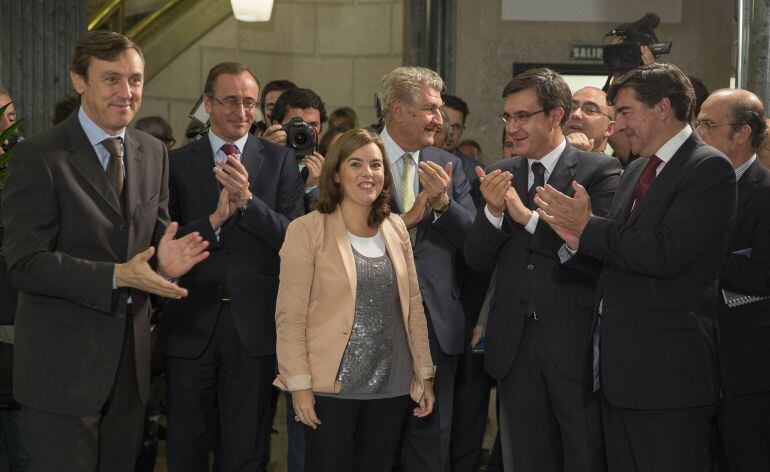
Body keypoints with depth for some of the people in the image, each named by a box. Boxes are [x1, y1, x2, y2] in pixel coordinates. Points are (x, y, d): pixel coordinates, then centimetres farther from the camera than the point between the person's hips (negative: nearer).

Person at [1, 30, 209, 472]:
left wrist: (164, 259, -11)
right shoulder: (39, 157, -12)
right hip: (62, 364, -6)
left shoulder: (154, 153, 8)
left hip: (131, 360, 6)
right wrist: (117, 276, -26)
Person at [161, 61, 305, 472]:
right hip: (192, 324, 0)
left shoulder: (280, 161, 4)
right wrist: (214, 220, -19)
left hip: (254, 325, 0)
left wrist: (247, 200, -20)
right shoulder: (178, 162, 3)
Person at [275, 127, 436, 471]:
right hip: (331, 387, -4)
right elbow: (290, 316, -8)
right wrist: (300, 384, -13)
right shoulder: (307, 230, -6)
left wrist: (424, 373, 11)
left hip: (391, 386, 4)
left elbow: (413, 305, 13)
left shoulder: (395, 229, 9)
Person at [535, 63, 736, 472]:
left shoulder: (710, 169, -10)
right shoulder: (635, 172, 17)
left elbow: (665, 254, -23)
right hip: (619, 368, 8)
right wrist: (577, 240, -3)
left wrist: (589, 227, -12)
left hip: (669, 369, -8)